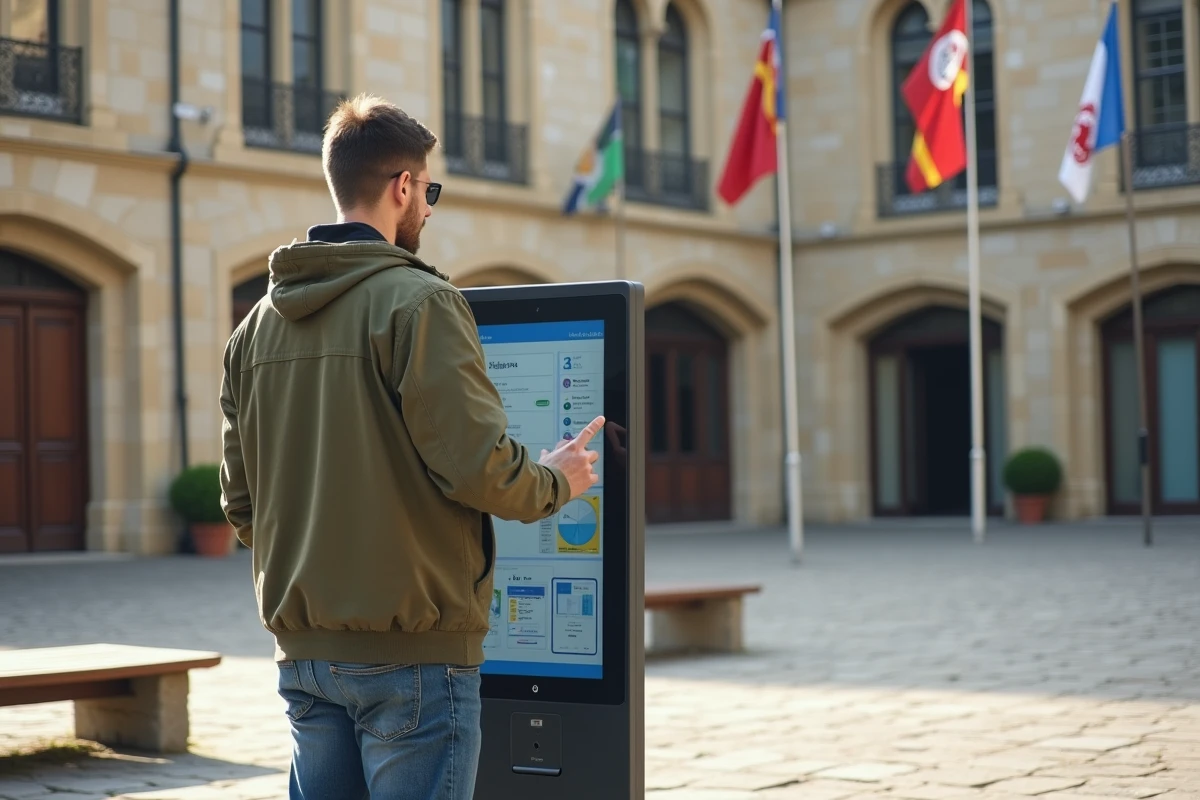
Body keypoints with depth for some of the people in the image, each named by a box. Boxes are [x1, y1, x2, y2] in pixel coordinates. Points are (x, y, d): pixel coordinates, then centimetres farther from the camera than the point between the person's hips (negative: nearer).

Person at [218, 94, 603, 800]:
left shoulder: (260, 323, 11)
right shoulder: (418, 300, -12)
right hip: (411, 650, -7)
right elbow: (480, 465, -17)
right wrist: (554, 483, 2)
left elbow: (241, 501, 14)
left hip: (304, 651, 7)